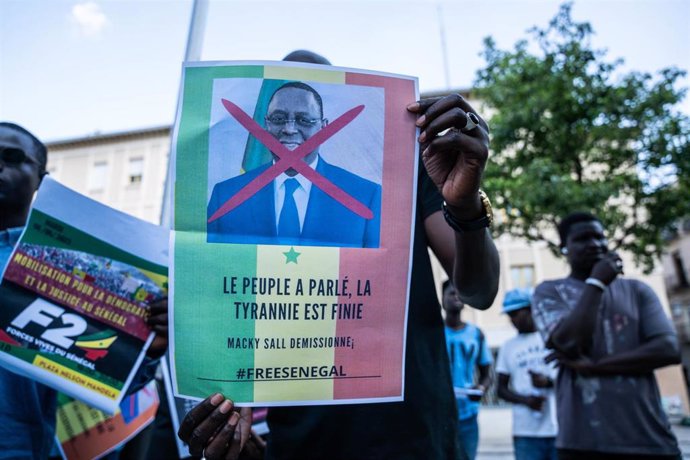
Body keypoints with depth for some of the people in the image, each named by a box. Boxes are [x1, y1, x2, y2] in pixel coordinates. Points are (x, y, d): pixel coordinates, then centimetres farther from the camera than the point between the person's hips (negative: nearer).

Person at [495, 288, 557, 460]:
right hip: (525, 432, 1)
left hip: (561, 429, -1)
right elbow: (502, 388, 10)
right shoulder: (508, 347, 9)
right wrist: (525, 400, -9)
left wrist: (548, 381, -15)